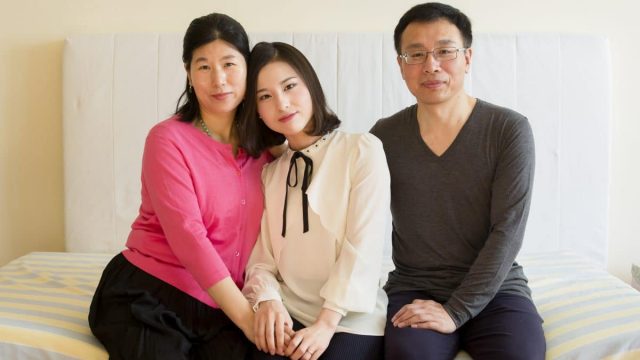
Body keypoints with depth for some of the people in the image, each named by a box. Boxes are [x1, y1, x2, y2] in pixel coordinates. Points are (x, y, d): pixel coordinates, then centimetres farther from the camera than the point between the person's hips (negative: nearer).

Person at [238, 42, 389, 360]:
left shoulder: (363, 150, -2)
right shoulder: (269, 172, 13)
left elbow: (363, 246, -10)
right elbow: (261, 255, 6)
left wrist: (326, 324, -17)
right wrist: (267, 300, -15)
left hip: (351, 319, -3)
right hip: (288, 315, 3)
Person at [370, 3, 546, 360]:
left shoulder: (510, 130, -7)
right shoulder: (384, 137, 1)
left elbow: (508, 231, -12)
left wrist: (455, 310, -18)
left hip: (495, 290, 0)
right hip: (413, 290, 1)